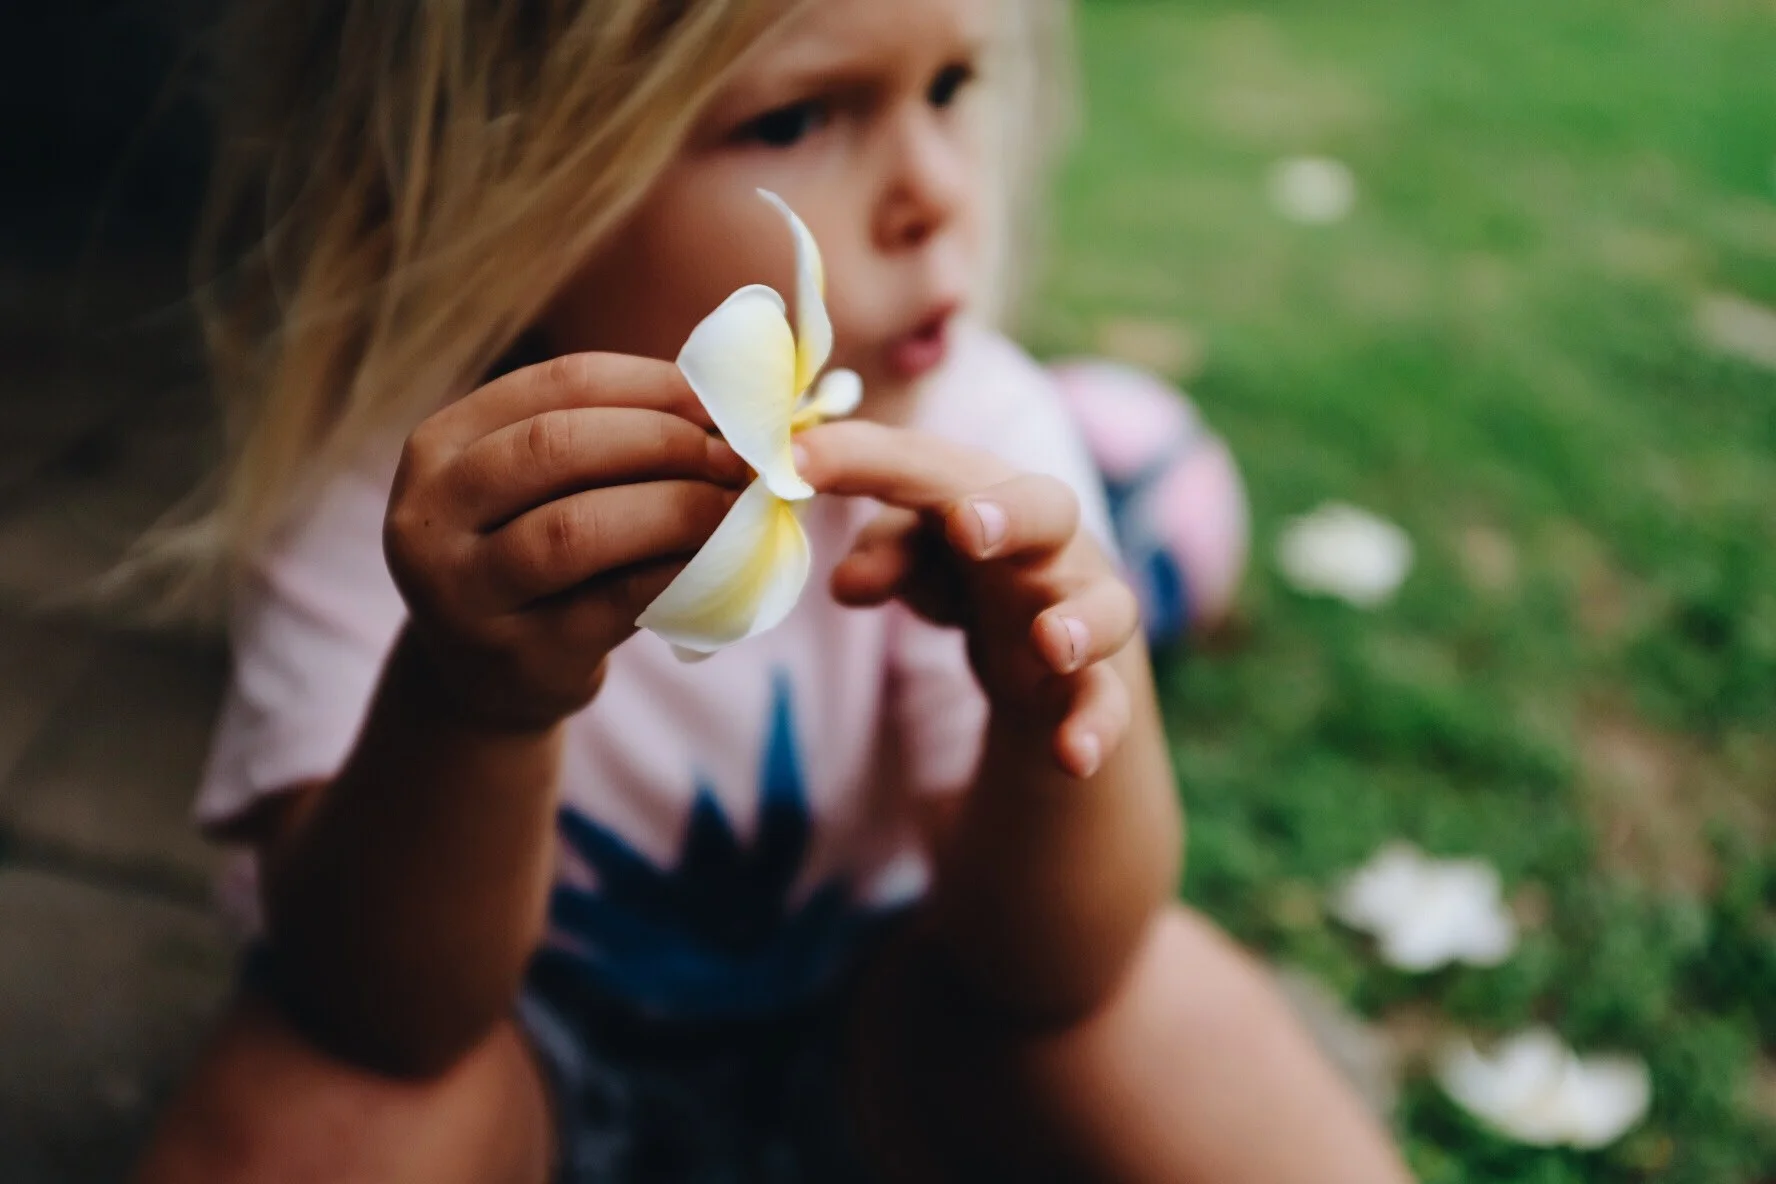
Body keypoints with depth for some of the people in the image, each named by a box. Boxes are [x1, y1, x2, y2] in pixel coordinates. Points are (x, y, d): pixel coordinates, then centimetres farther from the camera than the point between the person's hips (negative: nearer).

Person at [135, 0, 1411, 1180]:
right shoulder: (368, 473, -21)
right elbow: (391, 1015, -26)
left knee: (1164, 1001, -22)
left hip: (873, 1046, 2)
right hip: (512, 1060, -1)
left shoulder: (976, 431, -17)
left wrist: (1068, 730, -40)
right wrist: (465, 702, -46)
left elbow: (1032, 968, -18)